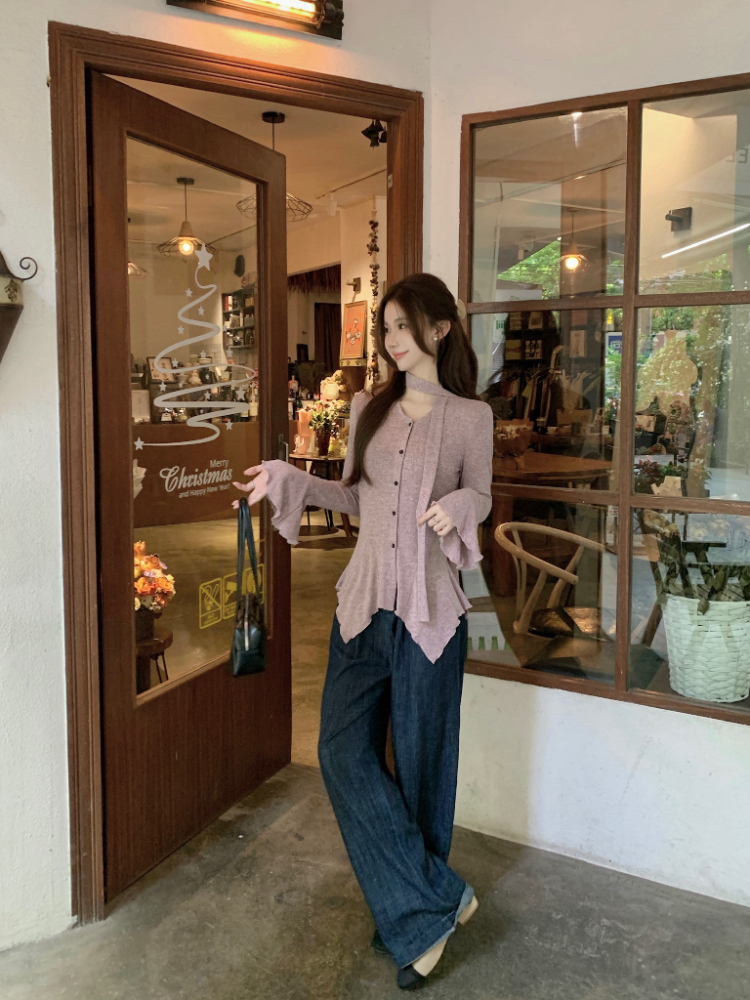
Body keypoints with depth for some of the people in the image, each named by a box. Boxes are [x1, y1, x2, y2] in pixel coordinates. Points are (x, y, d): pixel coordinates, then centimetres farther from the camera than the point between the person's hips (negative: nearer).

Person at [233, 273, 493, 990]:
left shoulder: (471, 416, -2)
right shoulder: (367, 409, 9)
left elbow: (482, 497, 6)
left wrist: (458, 506, -16)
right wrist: (288, 480, 6)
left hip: (430, 612, -4)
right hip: (363, 604, 4)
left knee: (419, 766, 6)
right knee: (345, 754, -1)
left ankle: (408, 918, 27)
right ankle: (436, 902, 14)